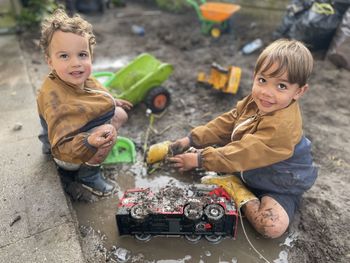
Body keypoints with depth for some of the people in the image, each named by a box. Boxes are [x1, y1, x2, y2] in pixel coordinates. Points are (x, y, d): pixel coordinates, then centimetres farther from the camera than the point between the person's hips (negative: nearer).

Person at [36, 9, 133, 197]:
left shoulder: (79, 78, -13)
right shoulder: (55, 99, -38)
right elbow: (62, 149, -40)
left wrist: (112, 102, 21)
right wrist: (89, 143, -58)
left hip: (80, 132, 9)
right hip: (67, 156, -8)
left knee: (119, 115, 12)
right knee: (108, 131, -29)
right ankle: (88, 176, -4)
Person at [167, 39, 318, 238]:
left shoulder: (282, 126, -38)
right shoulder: (256, 101, -12)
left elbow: (243, 154, -34)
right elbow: (226, 123, -4)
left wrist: (199, 159, -27)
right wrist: (191, 140, -9)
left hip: (281, 186, -6)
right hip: (251, 169, 6)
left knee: (273, 227, -31)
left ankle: (238, 192, -10)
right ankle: (236, 182, -3)